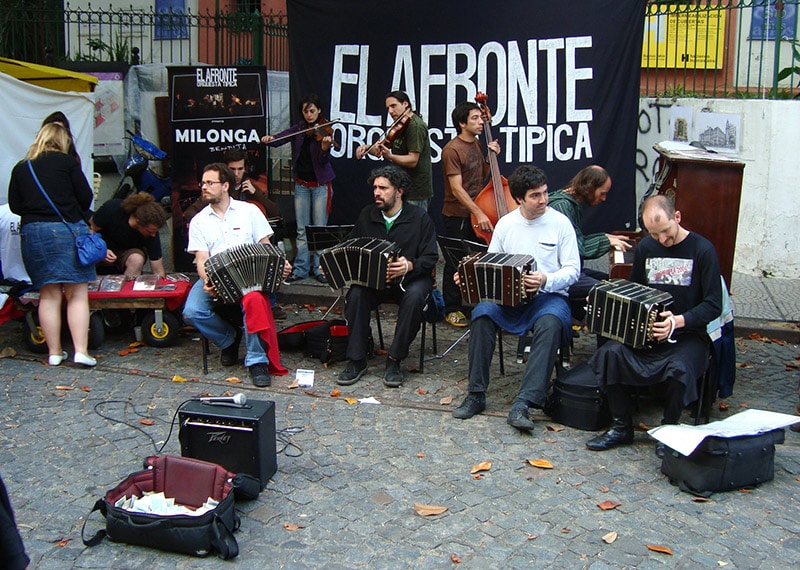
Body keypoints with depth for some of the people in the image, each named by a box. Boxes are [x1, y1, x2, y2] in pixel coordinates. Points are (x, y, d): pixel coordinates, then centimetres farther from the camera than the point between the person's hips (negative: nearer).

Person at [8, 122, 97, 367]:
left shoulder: (20, 168, 10)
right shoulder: (67, 162, 0)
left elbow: (14, 205, 8)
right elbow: (86, 197, -3)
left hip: (32, 233, 4)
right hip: (68, 229, -3)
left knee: (49, 295, 9)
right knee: (77, 294, 0)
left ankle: (54, 352, 12)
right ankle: (81, 351, -6)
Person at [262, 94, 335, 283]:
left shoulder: (324, 131, -8)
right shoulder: (299, 129, 4)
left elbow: (323, 160, -18)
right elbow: (280, 138, -5)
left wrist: (325, 147, -38)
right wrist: (268, 139, -26)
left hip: (320, 184, -4)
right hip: (301, 184, 4)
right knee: (302, 230, 7)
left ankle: (319, 268, 10)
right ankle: (301, 269, 13)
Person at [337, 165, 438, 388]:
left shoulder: (419, 217, -4)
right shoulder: (367, 215, 9)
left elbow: (430, 258, -9)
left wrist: (410, 266, -29)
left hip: (410, 278, -3)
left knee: (414, 297, -36)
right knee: (355, 294, -28)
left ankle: (394, 359, -21)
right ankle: (356, 360, -17)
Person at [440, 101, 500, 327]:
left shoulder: (475, 144, 9)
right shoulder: (452, 150, -16)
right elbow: (457, 189, -21)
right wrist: (479, 213, -25)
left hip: (475, 213, 8)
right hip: (457, 215, -8)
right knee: (455, 263, 1)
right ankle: (452, 310, 11)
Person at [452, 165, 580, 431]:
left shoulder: (560, 222, -1)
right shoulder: (505, 223, 7)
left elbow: (572, 269, -3)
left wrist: (547, 280, -22)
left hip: (549, 295, -2)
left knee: (550, 322, -36)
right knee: (482, 312, -28)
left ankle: (523, 403, -35)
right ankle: (476, 394, -18)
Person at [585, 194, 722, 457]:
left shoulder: (701, 250, -6)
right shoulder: (646, 247, 9)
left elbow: (713, 305, -9)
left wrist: (679, 321, -24)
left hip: (688, 334, -4)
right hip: (646, 331, 4)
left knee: (680, 369, -35)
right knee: (610, 353, -25)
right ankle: (621, 427, -8)